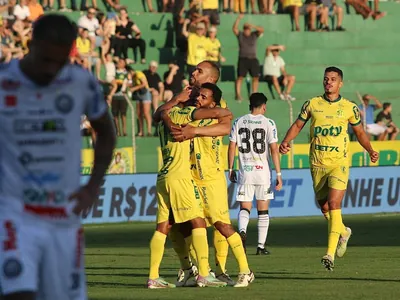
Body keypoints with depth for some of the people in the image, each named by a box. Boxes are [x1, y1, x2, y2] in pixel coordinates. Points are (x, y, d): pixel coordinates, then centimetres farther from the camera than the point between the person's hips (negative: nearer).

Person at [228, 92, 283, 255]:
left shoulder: (239, 122, 3)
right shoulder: (268, 123, -4)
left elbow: (232, 147, 4)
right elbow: (274, 150, -7)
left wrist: (230, 169, 14)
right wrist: (278, 174, -3)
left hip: (245, 172, 1)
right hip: (263, 171, -1)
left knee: (245, 207, 7)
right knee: (263, 210, 9)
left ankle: (242, 230, -23)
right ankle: (261, 246, 10)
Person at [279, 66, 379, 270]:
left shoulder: (349, 108, 3)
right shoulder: (312, 104, 5)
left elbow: (359, 132, 14)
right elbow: (297, 125, 12)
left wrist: (370, 151, -1)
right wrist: (286, 142, -6)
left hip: (339, 163, -3)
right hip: (317, 163, 3)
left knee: (333, 204, -16)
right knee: (324, 207, 10)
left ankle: (330, 253, -19)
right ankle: (343, 232, 40)